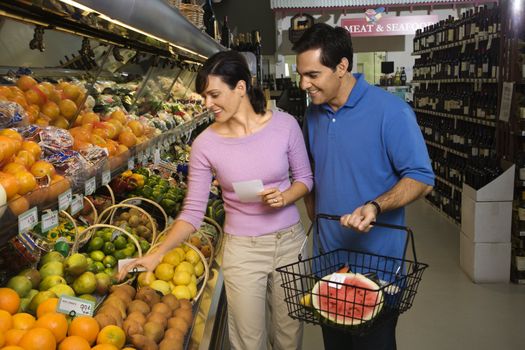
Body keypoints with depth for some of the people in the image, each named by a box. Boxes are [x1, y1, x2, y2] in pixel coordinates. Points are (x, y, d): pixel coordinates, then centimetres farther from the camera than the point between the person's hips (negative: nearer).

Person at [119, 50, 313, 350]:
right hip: (242, 249, -1)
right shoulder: (206, 143, -11)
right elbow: (193, 211, -8)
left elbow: (305, 178, 3)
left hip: (290, 241, 1)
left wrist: (285, 197, -18)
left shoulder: (284, 124, -9)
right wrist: (158, 253, -19)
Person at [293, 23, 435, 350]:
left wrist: (375, 206, -31)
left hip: (376, 256, -5)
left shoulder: (390, 111, -17)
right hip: (328, 253, 6)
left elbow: (421, 179, -16)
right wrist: (315, 216, 7)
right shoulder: (314, 113, 3)